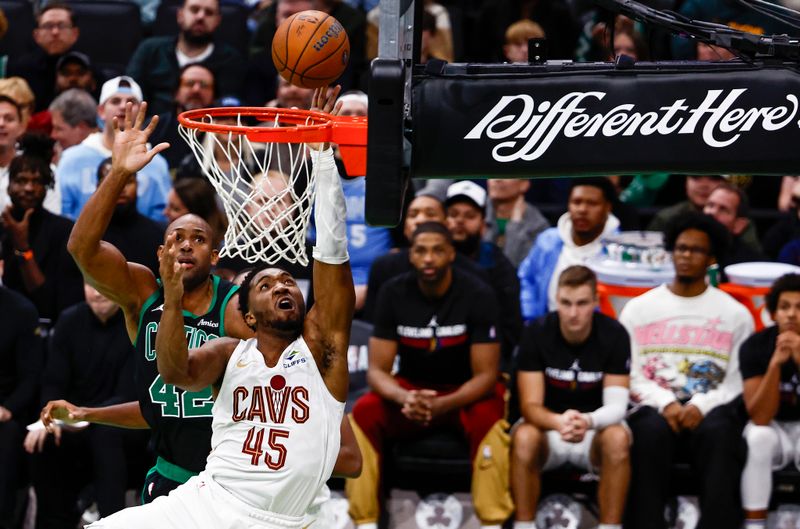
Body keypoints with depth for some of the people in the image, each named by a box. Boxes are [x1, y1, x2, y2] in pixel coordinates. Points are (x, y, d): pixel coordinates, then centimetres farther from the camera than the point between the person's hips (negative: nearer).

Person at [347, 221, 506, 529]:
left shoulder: (478, 296, -17)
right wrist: (404, 398, -33)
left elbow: (486, 374, -17)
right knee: (363, 412, -27)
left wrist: (442, 405, -35)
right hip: (411, 389, 2)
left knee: (489, 417, -36)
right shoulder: (394, 294, -9)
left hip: (465, 392, -2)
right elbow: (377, 370, -10)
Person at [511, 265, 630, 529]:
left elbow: (616, 406, -17)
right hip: (547, 426, 0)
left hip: (595, 429, 0)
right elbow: (531, 405, -16)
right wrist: (559, 421, -41)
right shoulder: (537, 333, -13)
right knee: (524, 437, -33)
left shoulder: (614, 335, -13)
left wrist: (588, 421, -42)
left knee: (617, 438, -33)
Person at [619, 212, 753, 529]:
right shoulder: (638, 309, 15)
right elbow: (628, 374, 7)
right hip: (654, 407, 0)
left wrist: (701, 406, -13)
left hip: (710, 410, 0)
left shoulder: (735, 315, 14)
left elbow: (739, 381, 6)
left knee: (718, 432, -35)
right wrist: (665, 403, -12)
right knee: (652, 431, -35)